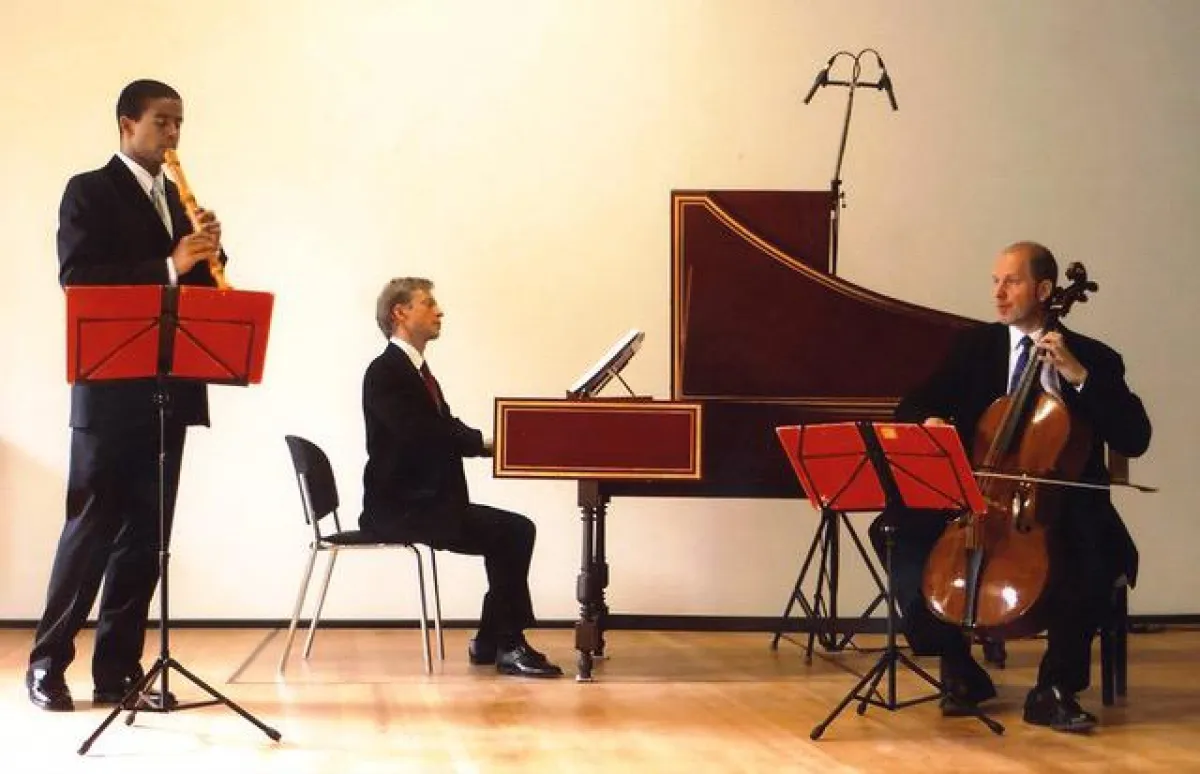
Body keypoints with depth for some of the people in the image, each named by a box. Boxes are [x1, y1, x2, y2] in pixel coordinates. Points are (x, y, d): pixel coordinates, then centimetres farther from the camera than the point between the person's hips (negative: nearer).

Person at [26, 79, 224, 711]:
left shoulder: (176, 200, 18)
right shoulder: (89, 191, -2)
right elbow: (78, 279, -15)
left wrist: (206, 256, -3)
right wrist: (169, 266, -22)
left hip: (169, 388, 6)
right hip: (112, 389, -6)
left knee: (145, 534, 6)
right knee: (91, 527, -3)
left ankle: (118, 668, 12)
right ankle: (47, 662, 8)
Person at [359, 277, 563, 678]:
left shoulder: (417, 372, 19)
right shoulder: (385, 372, -11)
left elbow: (447, 432, 13)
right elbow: (422, 434, -23)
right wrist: (487, 442, -23)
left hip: (429, 501, 9)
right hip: (398, 506, -9)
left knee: (518, 528, -1)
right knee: (507, 533, -21)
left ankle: (490, 641, 3)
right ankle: (508, 646, -13)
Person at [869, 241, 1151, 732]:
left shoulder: (1094, 358, 3)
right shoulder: (975, 347, 10)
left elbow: (1134, 440, -8)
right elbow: (910, 409, 5)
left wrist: (1079, 376, -16)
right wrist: (929, 421, -20)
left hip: (1060, 504, -2)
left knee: (1097, 557, -34)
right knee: (896, 530, -20)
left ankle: (1056, 687, -14)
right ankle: (958, 668, -4)